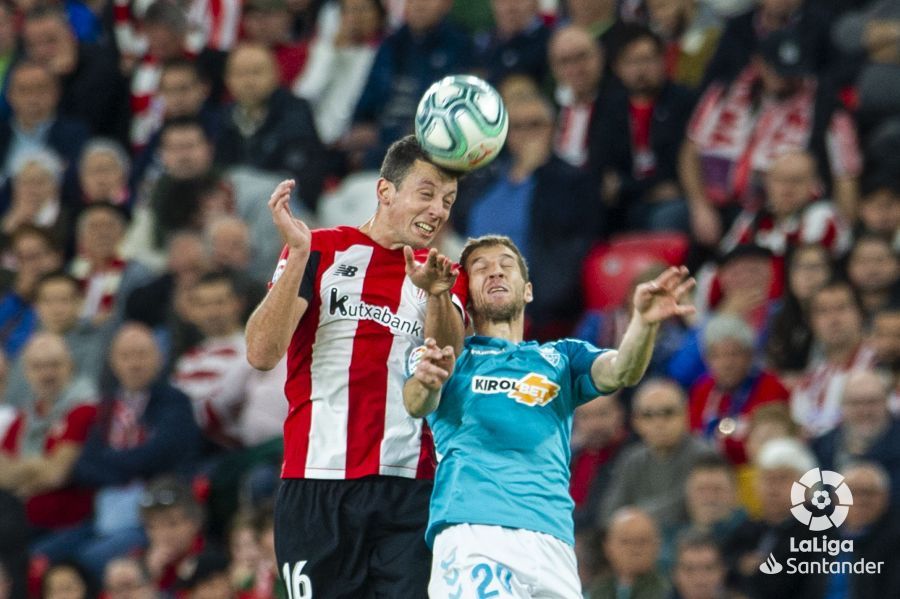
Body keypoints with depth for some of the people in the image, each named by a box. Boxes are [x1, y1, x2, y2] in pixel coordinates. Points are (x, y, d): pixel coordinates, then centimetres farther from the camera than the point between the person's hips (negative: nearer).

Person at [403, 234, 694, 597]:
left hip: (550, 537, 3)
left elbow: (619, 373, 6)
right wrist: (426, 383, -27)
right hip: (469, 526, -3)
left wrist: (644, 322, -16)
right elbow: (417, 405, -2)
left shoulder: (561, 357, 25)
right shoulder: (452, 358, 19)